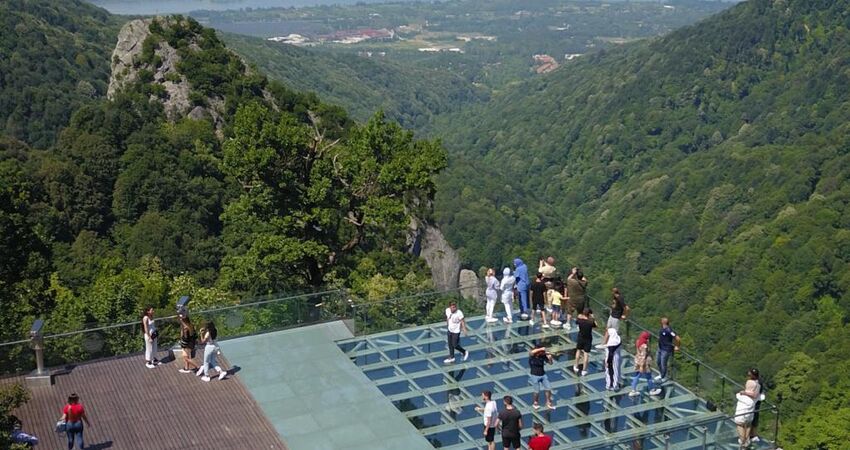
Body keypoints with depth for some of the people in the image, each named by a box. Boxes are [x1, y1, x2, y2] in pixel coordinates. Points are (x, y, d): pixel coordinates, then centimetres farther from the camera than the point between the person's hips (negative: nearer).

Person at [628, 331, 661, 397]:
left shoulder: (638, 342, 1)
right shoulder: (644, 346, -26)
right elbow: (643, 356, -26)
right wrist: (642, 366, -24)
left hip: (637, 361, 8)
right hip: (643, 363, -8)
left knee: (636, 376, 14)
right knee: (649, 376, 12)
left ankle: (633, 391, 18)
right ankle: (652, 390, 29)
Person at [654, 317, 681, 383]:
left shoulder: (668, 330, -27)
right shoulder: (662, 329, 1)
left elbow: (678, 339, -27)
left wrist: (676, 347, -15)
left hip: (666, 350, -10)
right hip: (660, 348, 10)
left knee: (663, 364, 2)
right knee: (658, 361, 21)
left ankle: (664, 377, 21)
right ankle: (661, 374, 40)